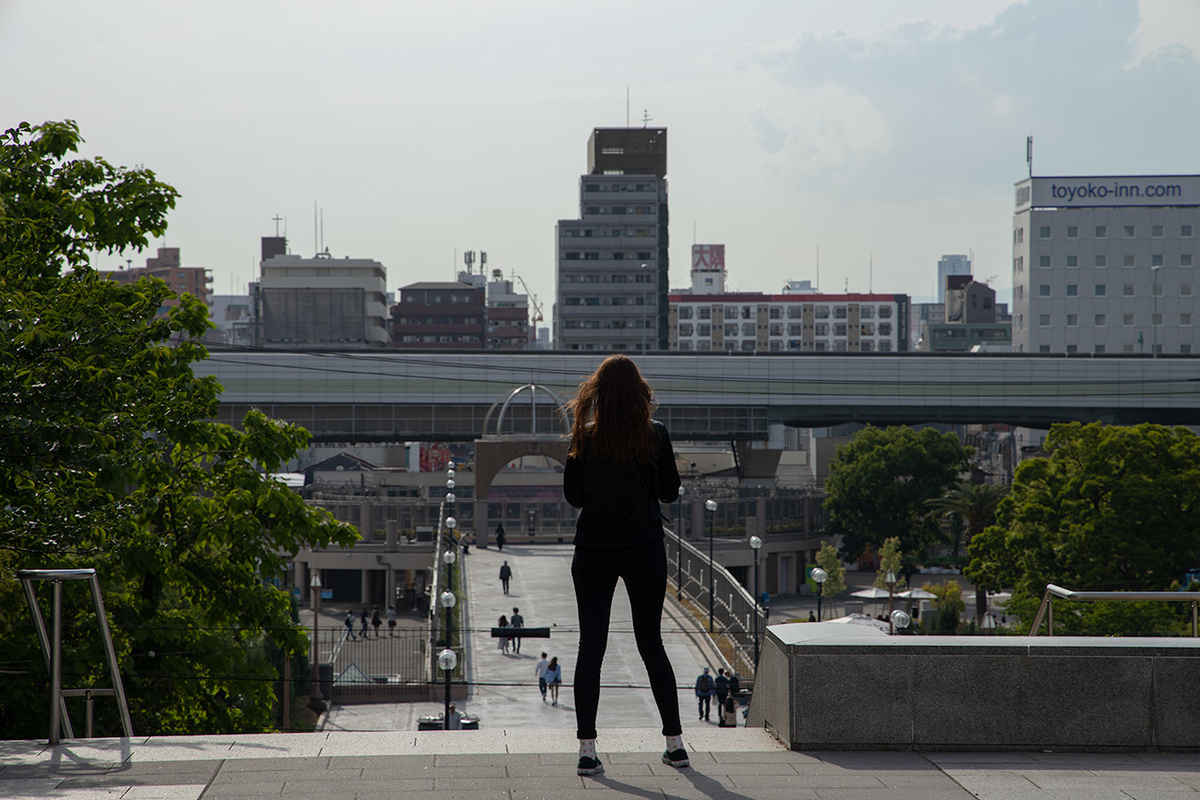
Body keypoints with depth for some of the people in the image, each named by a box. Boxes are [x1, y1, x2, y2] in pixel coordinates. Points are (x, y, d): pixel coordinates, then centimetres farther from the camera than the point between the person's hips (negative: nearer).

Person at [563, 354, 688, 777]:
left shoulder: (584, 438, -5)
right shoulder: (655, 434, -5)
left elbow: (572, 495, -1)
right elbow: (670, 492, 0)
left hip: (594, 551, -1)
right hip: (645, 550, 1)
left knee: (591, 647, 3)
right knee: (651, 644, 12)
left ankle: (587, 749, -4)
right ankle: (675, 742, 13)